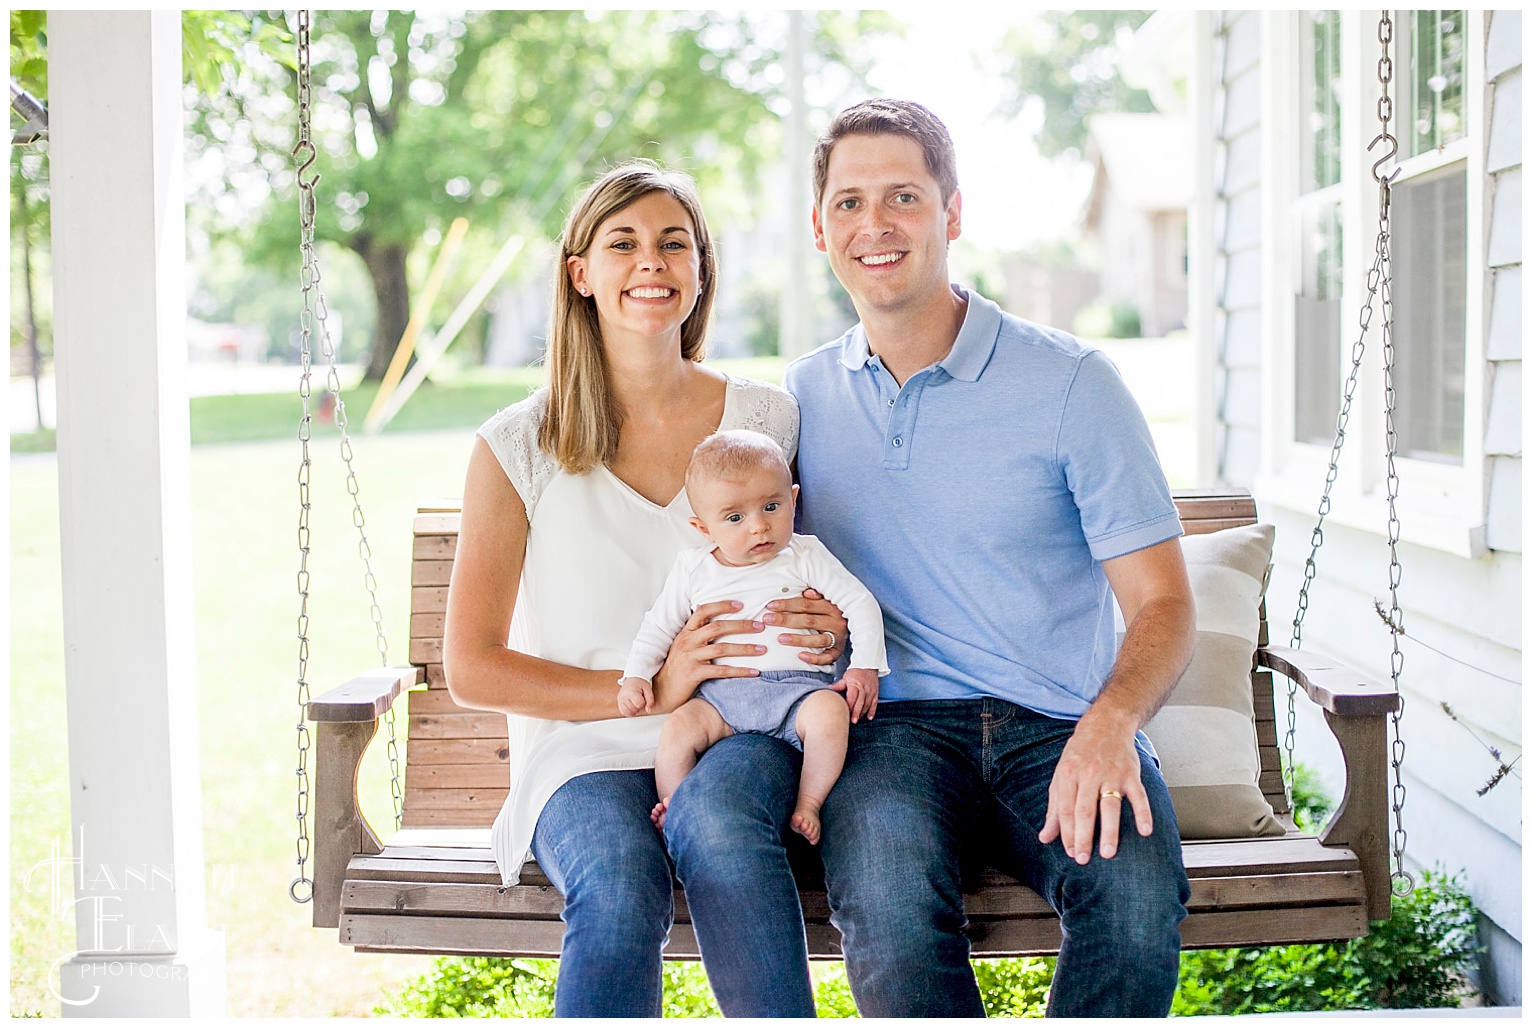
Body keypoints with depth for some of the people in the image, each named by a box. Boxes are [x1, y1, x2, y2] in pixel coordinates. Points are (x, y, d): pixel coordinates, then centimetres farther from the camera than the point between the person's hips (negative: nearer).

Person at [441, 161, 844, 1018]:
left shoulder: (768, 419, 6)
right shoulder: (520, 447, 0)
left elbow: (820, 585, 19)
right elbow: (472, 669, -1)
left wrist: (829, 633, -8)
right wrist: (651, 688, -13)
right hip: (587, 757, -1)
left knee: (717, 827, -36)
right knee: (621, 889, -34)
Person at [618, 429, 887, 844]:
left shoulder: (805, 557, 4)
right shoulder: (693, 569, 9)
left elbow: (861, 604, 6)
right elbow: (660, 625, 19)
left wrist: (865, 667, -6)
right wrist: (636, 675, 5)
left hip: (798, 688, -2)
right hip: (720, 694, 2)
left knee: (831, 712, -31)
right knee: (677, 730, -24)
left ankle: (809, 804, -20)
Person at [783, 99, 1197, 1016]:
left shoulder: (1071, 382, 1)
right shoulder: (803, 397, 13)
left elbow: (1163, 604, -2)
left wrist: (1111, 721, -24)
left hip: (1062, 728, -1)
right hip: (896, 724, 1)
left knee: (1138, 890, -33)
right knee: (886, 895, -33)